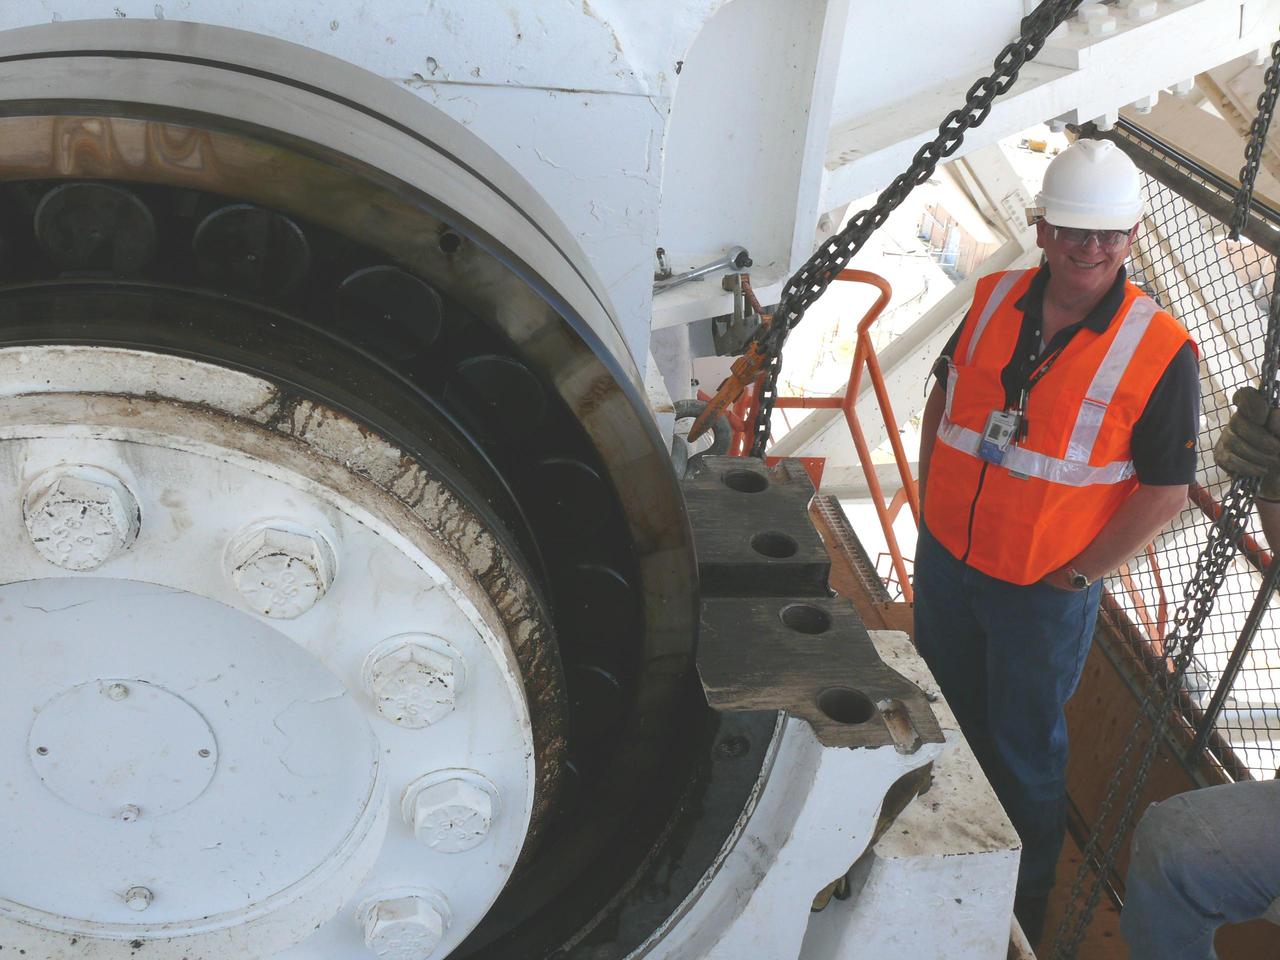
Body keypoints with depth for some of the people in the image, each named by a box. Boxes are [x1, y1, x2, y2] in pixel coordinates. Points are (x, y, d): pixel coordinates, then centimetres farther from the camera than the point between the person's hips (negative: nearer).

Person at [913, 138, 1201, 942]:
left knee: (1025, 749, 12)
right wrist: (935, 508, 6)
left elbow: (1166, 492, -14)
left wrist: (1073, 576, -12)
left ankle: (1023, 907, 35)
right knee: (943, 721, 23)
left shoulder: (1160, 352, -17)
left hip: (1044, 592, -5)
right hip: (946, 559, 5)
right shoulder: (994, 302, -4)